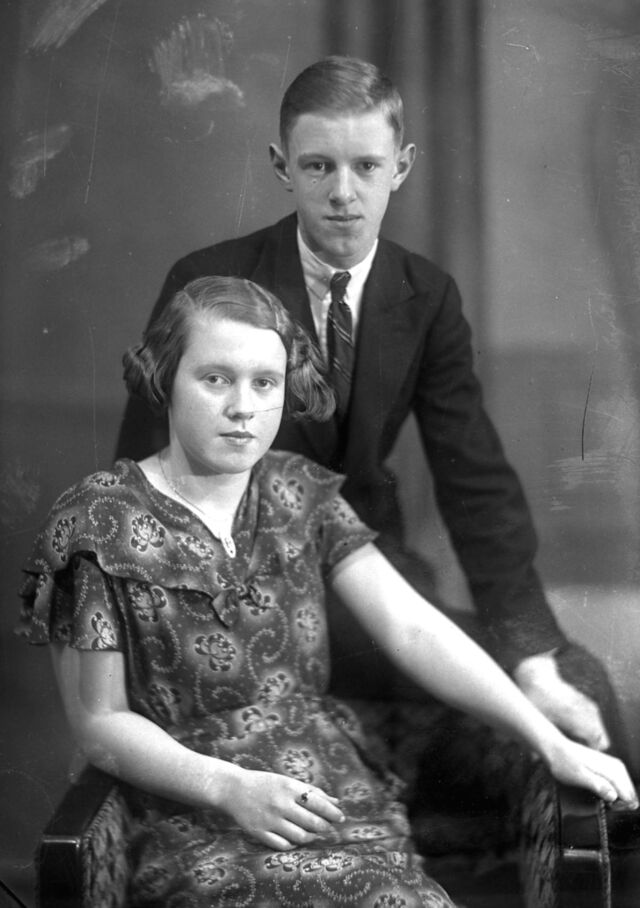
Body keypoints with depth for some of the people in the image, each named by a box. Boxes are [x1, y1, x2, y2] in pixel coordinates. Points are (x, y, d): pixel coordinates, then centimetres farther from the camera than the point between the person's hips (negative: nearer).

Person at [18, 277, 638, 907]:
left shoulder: (300, 494, 8)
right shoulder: (98, 524, -5)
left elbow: (412, 628, 0)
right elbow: (101, 724, -3)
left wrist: (550, 742, -9)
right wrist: (231, 788, -16)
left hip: (341, 802, 4)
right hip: (198, 829, -4)